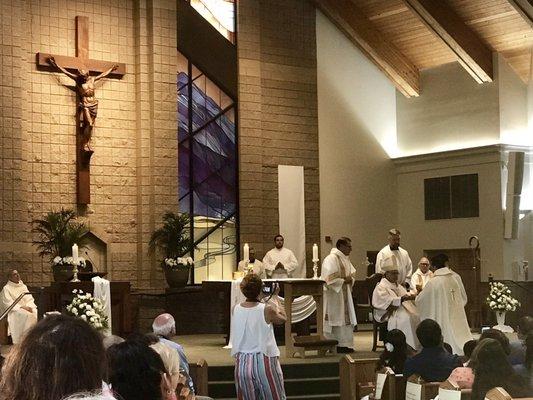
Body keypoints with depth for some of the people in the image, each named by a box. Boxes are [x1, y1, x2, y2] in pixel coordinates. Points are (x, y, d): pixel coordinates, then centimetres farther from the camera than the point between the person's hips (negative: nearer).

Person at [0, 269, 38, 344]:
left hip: (26, 308, 6)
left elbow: (30, 299, 14)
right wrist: (22, 307, -19)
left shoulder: (23, 286, 19)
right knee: (28, 316, -35)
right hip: (14, 310, -6)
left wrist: (29, 307, -8)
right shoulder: (6, 289, 0)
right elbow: (9, 304, -10)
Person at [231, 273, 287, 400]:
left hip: (242, 361, 4)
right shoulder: (267, 310, -12)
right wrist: (275, 297, 18)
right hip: (264, 360, -4)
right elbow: (283, 318, 8)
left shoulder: (236, 309, 0)